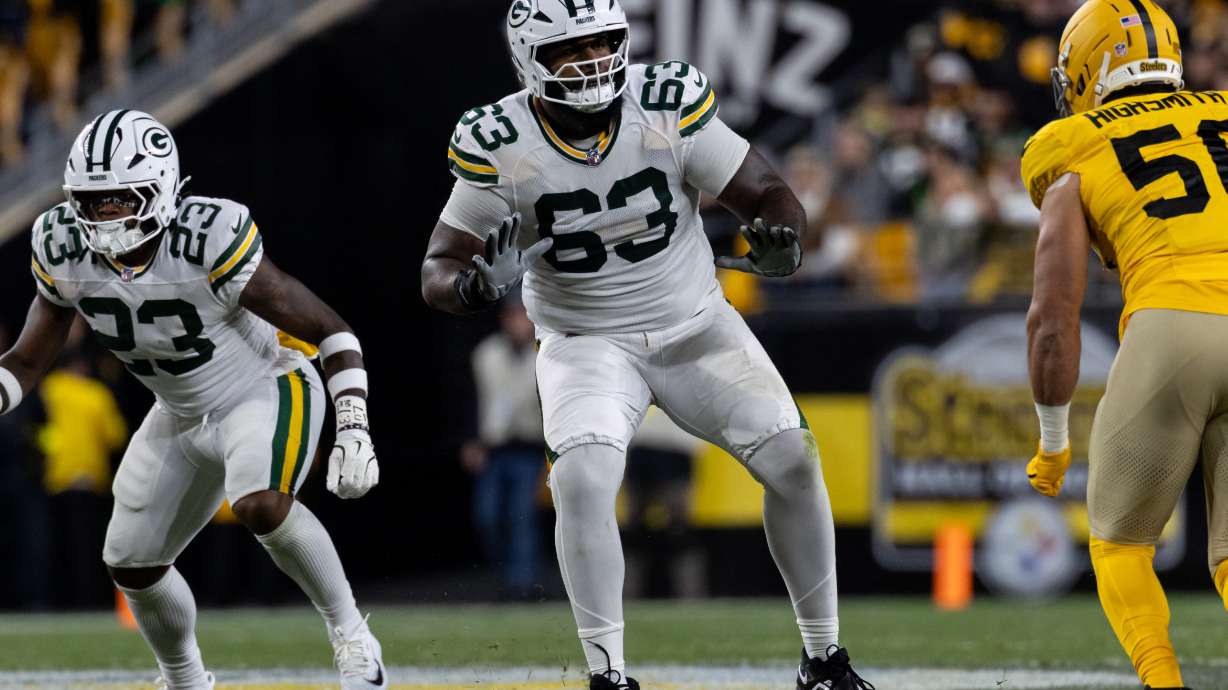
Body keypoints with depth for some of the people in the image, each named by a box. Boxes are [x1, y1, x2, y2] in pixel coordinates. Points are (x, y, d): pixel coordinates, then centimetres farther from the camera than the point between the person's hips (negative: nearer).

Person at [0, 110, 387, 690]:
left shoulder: (209, 240, -32)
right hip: (183, 418, 6)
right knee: (132, 564, 8)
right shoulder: (65, 250, -16)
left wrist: (353, 432, -32)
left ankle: (350, 635, -12)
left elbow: (330, 331, -24)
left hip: (267, 392, -6)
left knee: (261, 506, -34)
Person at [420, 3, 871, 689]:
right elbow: (440, 267, -11)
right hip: (587, 344, -2)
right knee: (582, 479, -27)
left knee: (794, 461, -9)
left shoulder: (668, 107, -14)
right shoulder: (500, 148, -15)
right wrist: (470, 285, -35)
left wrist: (780, 237, -32)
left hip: (696, 326, 2)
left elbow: (768, 192, -9)